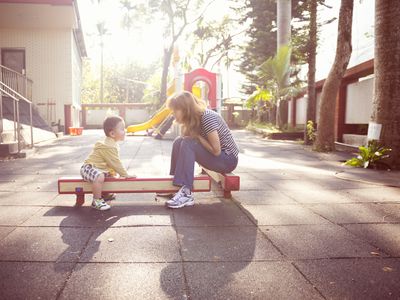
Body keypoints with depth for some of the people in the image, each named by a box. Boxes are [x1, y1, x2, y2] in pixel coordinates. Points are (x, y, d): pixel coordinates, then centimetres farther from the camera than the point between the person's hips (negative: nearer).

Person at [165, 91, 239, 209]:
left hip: (228, 160, -9)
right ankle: (175, 184, -5)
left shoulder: (207, 117, -23)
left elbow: (216, 150, -25)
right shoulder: (194, 119, 2)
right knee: (179, 142, -3)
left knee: (188, 144, -25)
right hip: (213, 155, 9)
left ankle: (186, 193, -27)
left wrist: (198, 137, -17)